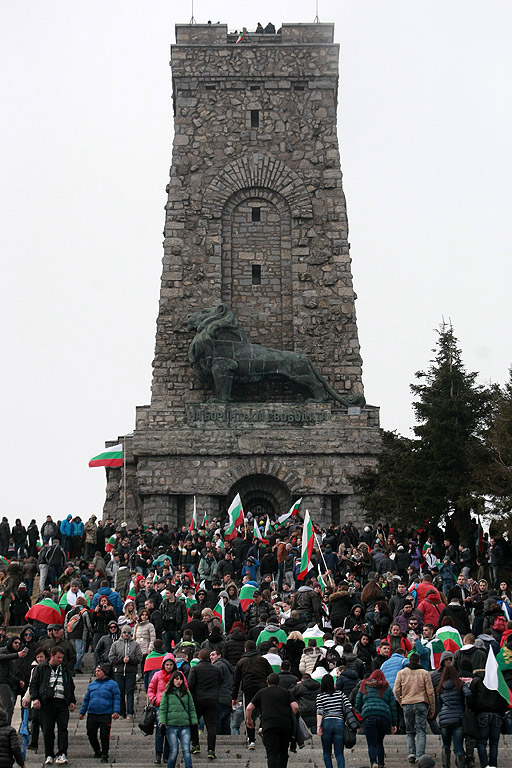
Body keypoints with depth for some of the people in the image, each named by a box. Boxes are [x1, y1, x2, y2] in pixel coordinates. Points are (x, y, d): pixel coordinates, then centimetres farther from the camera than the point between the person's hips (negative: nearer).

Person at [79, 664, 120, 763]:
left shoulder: (112, 684, 6)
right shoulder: (92, 685, 17)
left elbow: (116, 699, 1)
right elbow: (86, 699, 22)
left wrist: (116, 711, -11)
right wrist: (82, 712, 17)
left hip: (106, 714, -4)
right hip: (92, 714, 4)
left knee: (104, 736, -7)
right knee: (91, 734, 5)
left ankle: (104, 756, 0)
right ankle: (97, 751, 29)